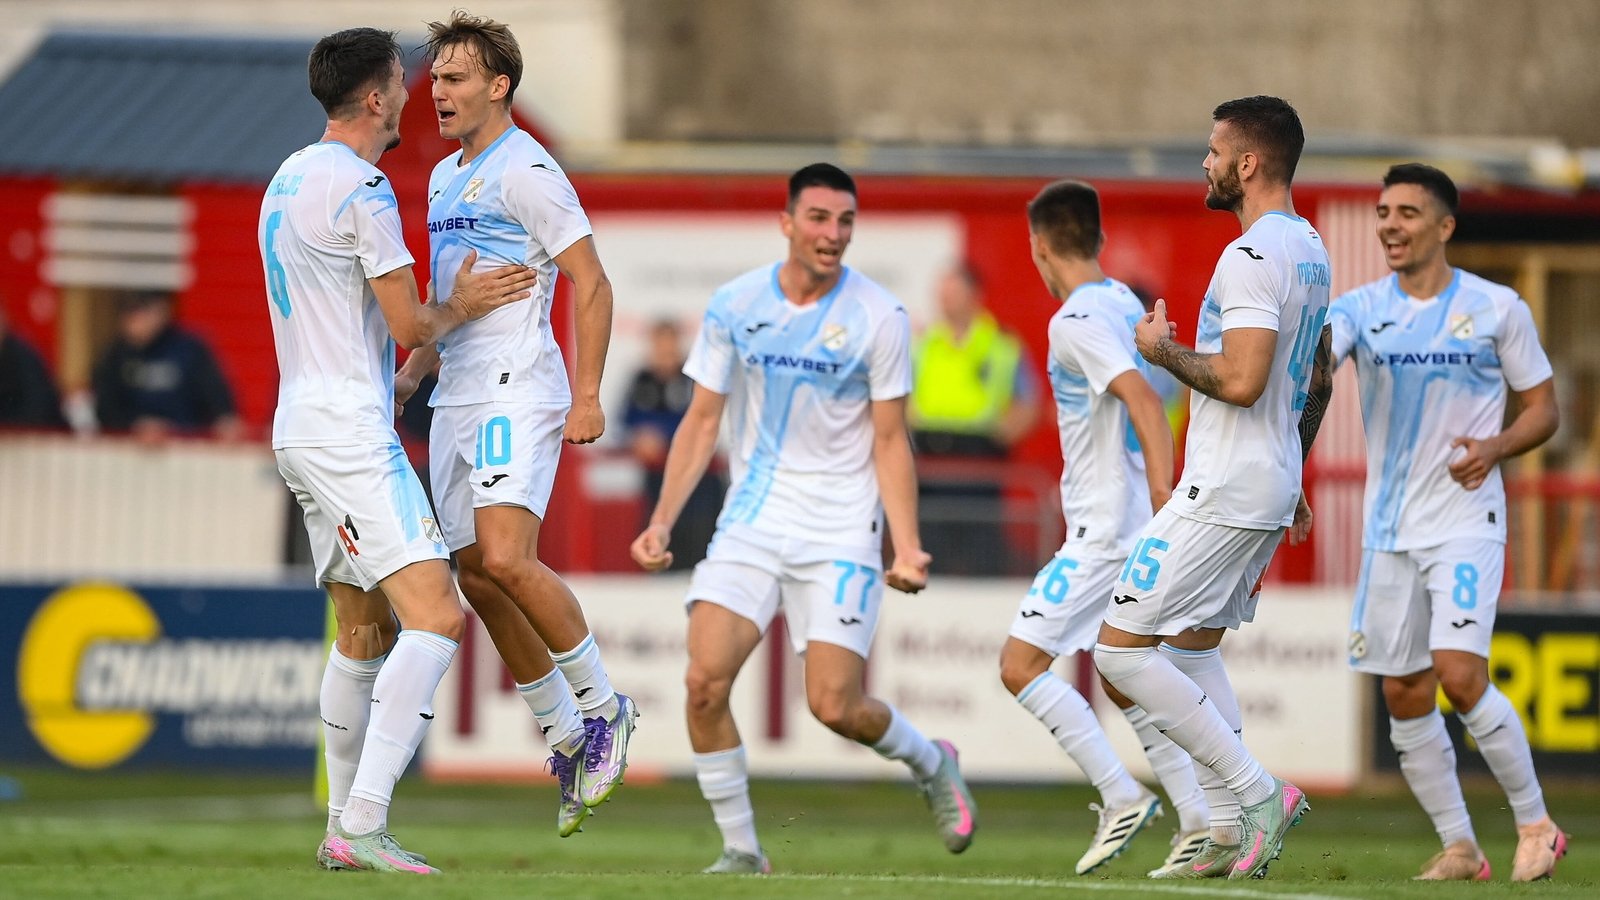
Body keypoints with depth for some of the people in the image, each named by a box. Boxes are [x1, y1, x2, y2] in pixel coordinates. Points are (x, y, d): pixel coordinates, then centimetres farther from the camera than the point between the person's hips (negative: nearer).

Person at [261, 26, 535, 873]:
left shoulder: (289, 179, 16)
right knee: (434, 617, -16)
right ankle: (363, 825, -25)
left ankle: (343, 827, 19)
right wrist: (460, 305, 10)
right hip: (349, 435, -10)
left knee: (364, 632, 16)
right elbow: (411, 325, -10)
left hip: (302, 428, 10)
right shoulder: (361, 189, -14)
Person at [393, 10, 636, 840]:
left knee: (505, 558, -22)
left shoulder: (526, 172, -9)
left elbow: (593, 287, -11)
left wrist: (587, 396, -17)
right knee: (476, 576, 5)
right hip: (456, 399, 9)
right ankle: (567, 740, 15)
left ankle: (601, 708, -6)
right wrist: (412, 370, 17)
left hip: (518, 391, -9)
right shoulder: (445, 178, 18)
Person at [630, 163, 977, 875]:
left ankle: (933, 765, 23)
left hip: (840, 529, -2)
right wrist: (662, 521, -1)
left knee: (835, 705, -9)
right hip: (753, 517, 2)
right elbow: (702, 421, 8)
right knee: (705, 680, -15)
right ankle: (740, 848, -1)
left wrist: (907, 546, -10)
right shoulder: (734, 304, 2)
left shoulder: (879, 317, -5)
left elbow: (890, 442, -1)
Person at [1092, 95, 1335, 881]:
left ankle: (1257, 793, -9)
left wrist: (1164, 351, -13)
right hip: (1272, 484, 10)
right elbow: (1318, 380, 24)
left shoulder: (1253, 257, -19)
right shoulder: (1309, 249, 13)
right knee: (1192, 645, 18)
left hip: (1224, 492, -10)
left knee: (1121, 646, -8)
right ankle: (1230, 836, 15)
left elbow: (1241, 380, -29)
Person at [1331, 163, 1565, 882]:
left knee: (1460, 676, -18)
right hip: (1390, 527, 4)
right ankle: (1459, 848, 14)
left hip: (1466, 520, -4)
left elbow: (1543, 408, 4)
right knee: (1404, 696, 3)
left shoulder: (1498, 309, -2)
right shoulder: (1362, 309, 3)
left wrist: (1498, 446, -15)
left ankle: (1535, 824, -1)